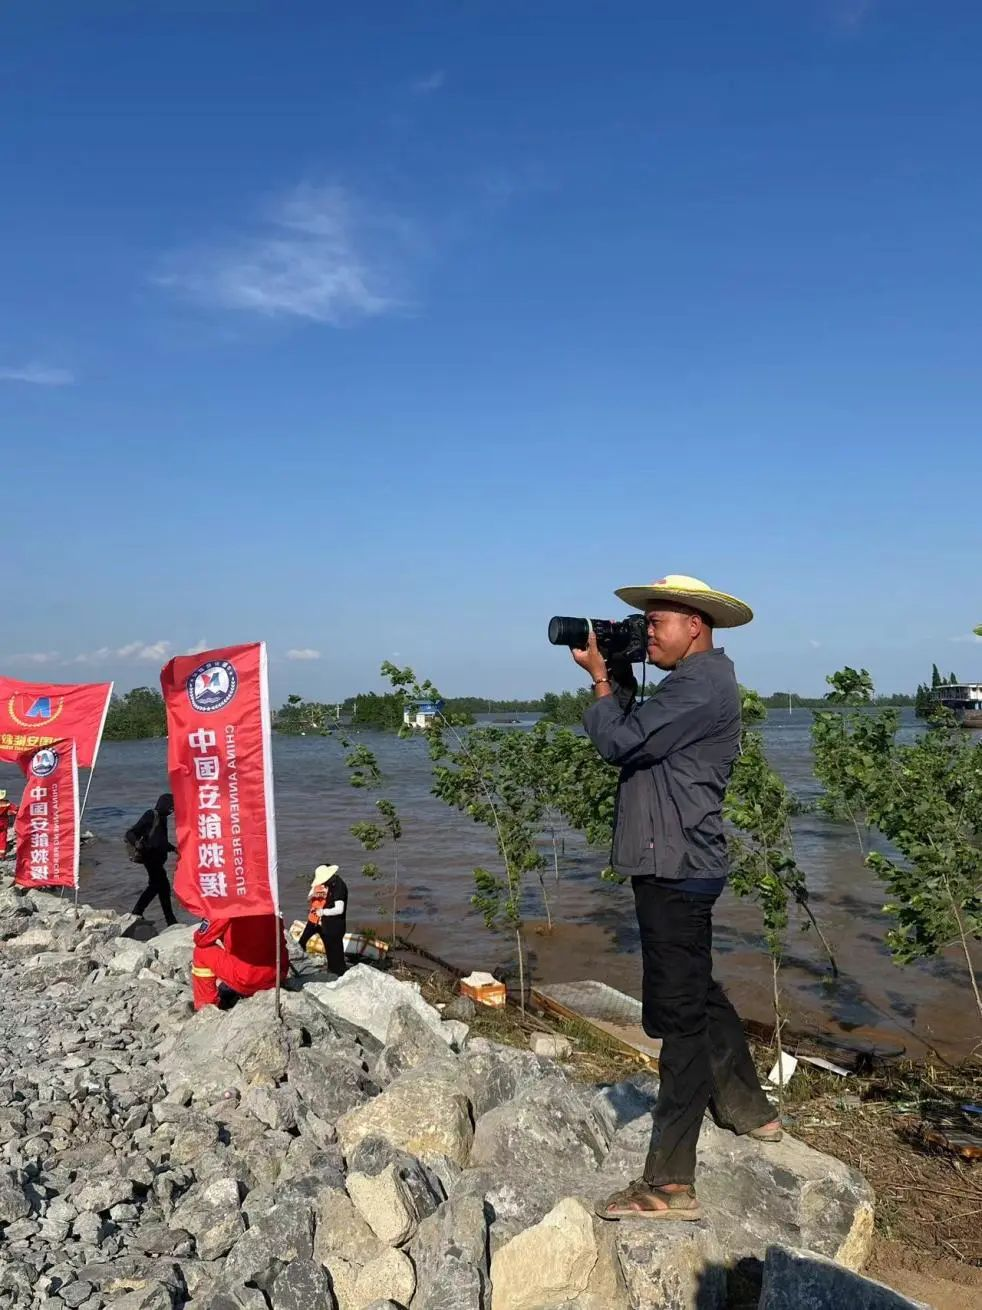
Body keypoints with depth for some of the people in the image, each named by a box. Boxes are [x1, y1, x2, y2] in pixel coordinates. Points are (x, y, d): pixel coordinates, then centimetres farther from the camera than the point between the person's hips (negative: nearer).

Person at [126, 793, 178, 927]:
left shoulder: (162, 818, 12)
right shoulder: (150, 816, -14)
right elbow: (130, 832, -19)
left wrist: (173, 848, 27)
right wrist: (137, 843, -36)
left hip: (158, 859, 9)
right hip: (151, 857, -9)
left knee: (155, 885, 16)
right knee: (164, 886, -5)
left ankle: (137, 913, 26)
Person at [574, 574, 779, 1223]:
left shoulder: (701, 686, -18)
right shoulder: (698, 681, 16)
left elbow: (620, 743, -22)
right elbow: (636, 739, 15)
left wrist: (600, 678, -8)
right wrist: (620, 681, 4)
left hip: (677, 871, -11)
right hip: (676, 867, 11)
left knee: (678, 1015, -5)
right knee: (698, 995, 24)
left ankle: (671, 1184, 4)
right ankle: (749, 1110, 43)